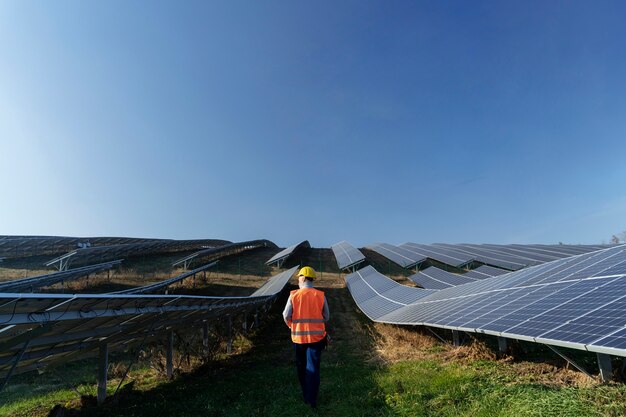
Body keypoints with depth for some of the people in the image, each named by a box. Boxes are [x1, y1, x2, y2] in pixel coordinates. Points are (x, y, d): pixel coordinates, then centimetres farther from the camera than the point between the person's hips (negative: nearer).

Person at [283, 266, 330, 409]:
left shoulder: (293, 295, -10)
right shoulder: (321, 296, -6)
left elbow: (286, 316, -5)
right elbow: (326, 317, 1)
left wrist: (291, 326, 15)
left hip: (298, 336, 1)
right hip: (316, 336, 0)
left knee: (301, 366, 20)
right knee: (313, 368, 8)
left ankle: (306, 394, 35)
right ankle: (312, 399, 8)